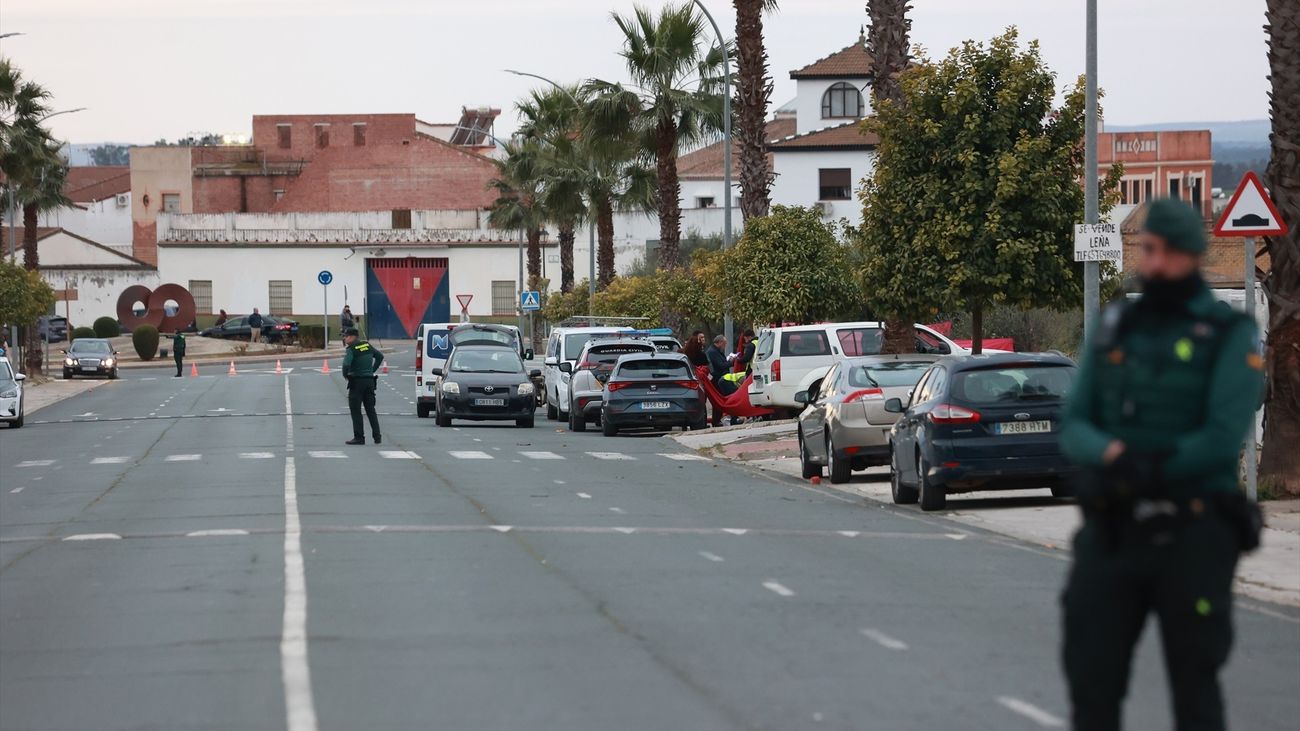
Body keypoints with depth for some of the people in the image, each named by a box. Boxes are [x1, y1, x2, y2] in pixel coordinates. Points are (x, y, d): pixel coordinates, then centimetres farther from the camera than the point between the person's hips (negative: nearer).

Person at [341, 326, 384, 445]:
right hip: (370, 381, 7)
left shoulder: (351, 349, -13)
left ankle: (359, 437, -2)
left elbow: (346, 364, -27)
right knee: (371, 410, 11)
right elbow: (380, 356, 19)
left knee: (355, 411, 0)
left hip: (357, 382, -6)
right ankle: (377, 437, 8)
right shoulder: (367, 346, 9)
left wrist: (345, 375, -8)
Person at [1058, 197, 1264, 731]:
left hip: (1192, 539, -4)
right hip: (1112, 533, 4)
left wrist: (1141, 471, -15)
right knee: (1091, 676, 2)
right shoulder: (1113, 329, 11)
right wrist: (1113, 454, -18)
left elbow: (1223, 439, -16)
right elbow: (1074, 427, 4)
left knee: (1194, 686, 3)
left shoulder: (1230, 336, -4)